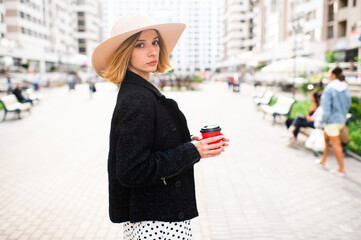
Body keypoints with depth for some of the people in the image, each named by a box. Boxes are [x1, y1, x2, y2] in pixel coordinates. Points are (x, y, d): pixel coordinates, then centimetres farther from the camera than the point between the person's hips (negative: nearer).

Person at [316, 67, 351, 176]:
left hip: (332, 120, -8)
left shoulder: (329, 89, -19)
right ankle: (323, 161, 33)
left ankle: (342, 169, 9)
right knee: (325, 138, 23)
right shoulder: (346, 88, 3)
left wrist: (321, 122, -12)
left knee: (336, 144, 1)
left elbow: (326, 108, -20)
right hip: (341, 120, 8)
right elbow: (348, 104, 11)